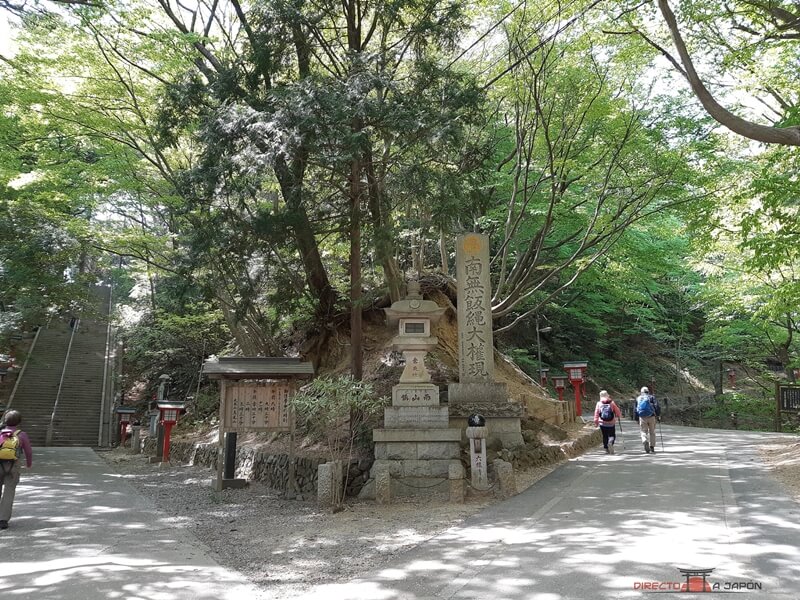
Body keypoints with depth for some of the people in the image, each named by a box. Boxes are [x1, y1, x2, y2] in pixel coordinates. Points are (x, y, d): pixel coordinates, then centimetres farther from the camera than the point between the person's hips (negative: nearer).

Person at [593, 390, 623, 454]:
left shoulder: (599, 403, 0)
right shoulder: (612, 403, -4)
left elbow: (596, 413, 0)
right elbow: (618, 411, 0)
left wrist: (596, 422, 7)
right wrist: (619, 416, 22)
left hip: (602, 423, 2)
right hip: (611, 423, -2)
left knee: (605, 436, 14)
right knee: (612, 435, 9)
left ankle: (607, 449, 13)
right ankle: (610, 442, -22)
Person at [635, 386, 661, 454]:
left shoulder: (638, 398, 13)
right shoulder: (651, 397, 7)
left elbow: (636, 410, 13)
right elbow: (657, 406, -2)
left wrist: (637, 419, 18)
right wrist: (658, 415, 7)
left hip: (642, 417, 1)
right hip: (651, 417, -1)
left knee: (644, 432, 6)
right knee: (652, 432, 11)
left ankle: (645, 442, -22)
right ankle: (652, 447, 9)